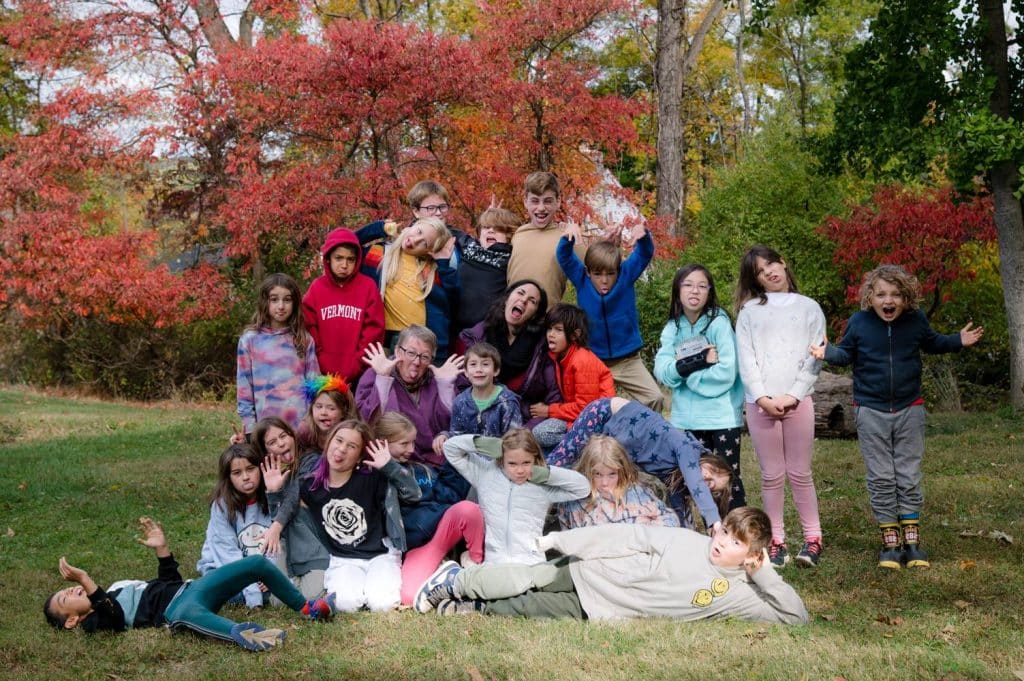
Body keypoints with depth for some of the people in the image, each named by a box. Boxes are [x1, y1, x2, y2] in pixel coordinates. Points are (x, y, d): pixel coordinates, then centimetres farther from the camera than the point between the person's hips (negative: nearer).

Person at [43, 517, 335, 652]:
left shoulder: (115, 589, 28)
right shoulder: (95, 620, 1)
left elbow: (167, 581, 32)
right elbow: (115, 618, -23)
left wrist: (161, 548, 22)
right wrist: (86, 582, -31)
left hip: (193, 587, 9)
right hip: (176, 609, -9)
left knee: (258, 563, 0)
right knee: (188, 612, -47)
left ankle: (306, 608, 6)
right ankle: (243, 634, -71)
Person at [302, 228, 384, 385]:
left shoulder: (368, 287, 0)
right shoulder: (316, 288, 5)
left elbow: (373, 333, -4)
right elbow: (309, 332, 3)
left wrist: (353, 369, -11)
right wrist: (323, 369, -8)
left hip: (359, 377, -1)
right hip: (323, 376, 2)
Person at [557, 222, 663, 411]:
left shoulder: (626, 276, -4)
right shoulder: (582, 281, -4)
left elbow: (644, 253, -12)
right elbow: (564, 257, -12)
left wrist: (644, 235, -34)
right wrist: (568, 236, -33)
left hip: (628, 361, 0)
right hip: (592, 361, 0)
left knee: (655, 398, -10)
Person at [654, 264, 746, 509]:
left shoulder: (719, 323, -9)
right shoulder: (672, 329, 5)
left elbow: (726, 373, -17)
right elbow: (662, 371, -7)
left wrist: (684, 369, -10)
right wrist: (700, 361, -19)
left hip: (722, 416, -5)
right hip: (688, 417, 5)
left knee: (728, 479, -3)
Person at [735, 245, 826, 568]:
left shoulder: (808, 308, 11)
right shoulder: (750, 311, 11)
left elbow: (815, 357, 4)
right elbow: (745, 358, 3)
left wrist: (793, 396, -8)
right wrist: (763, 397, -9)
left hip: (798, 400, -1)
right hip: (760, 402, 1)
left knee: (800, 472, 1)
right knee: (772, 475, 3)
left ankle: (812, 538, 7)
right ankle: (776, 540, 8)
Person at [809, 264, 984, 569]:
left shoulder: (916, 320, -4)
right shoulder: (858, 323, -8)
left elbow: (932, 343, 17)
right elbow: (846, 354, 6)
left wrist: (959, 340, 2)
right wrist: (827, 352, -14)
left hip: (909, 409, 1)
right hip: (871, 412, -1)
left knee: (909, 478, 4)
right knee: (881, 479, 1)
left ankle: (912, 542, 12)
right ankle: (890, 543, 9)